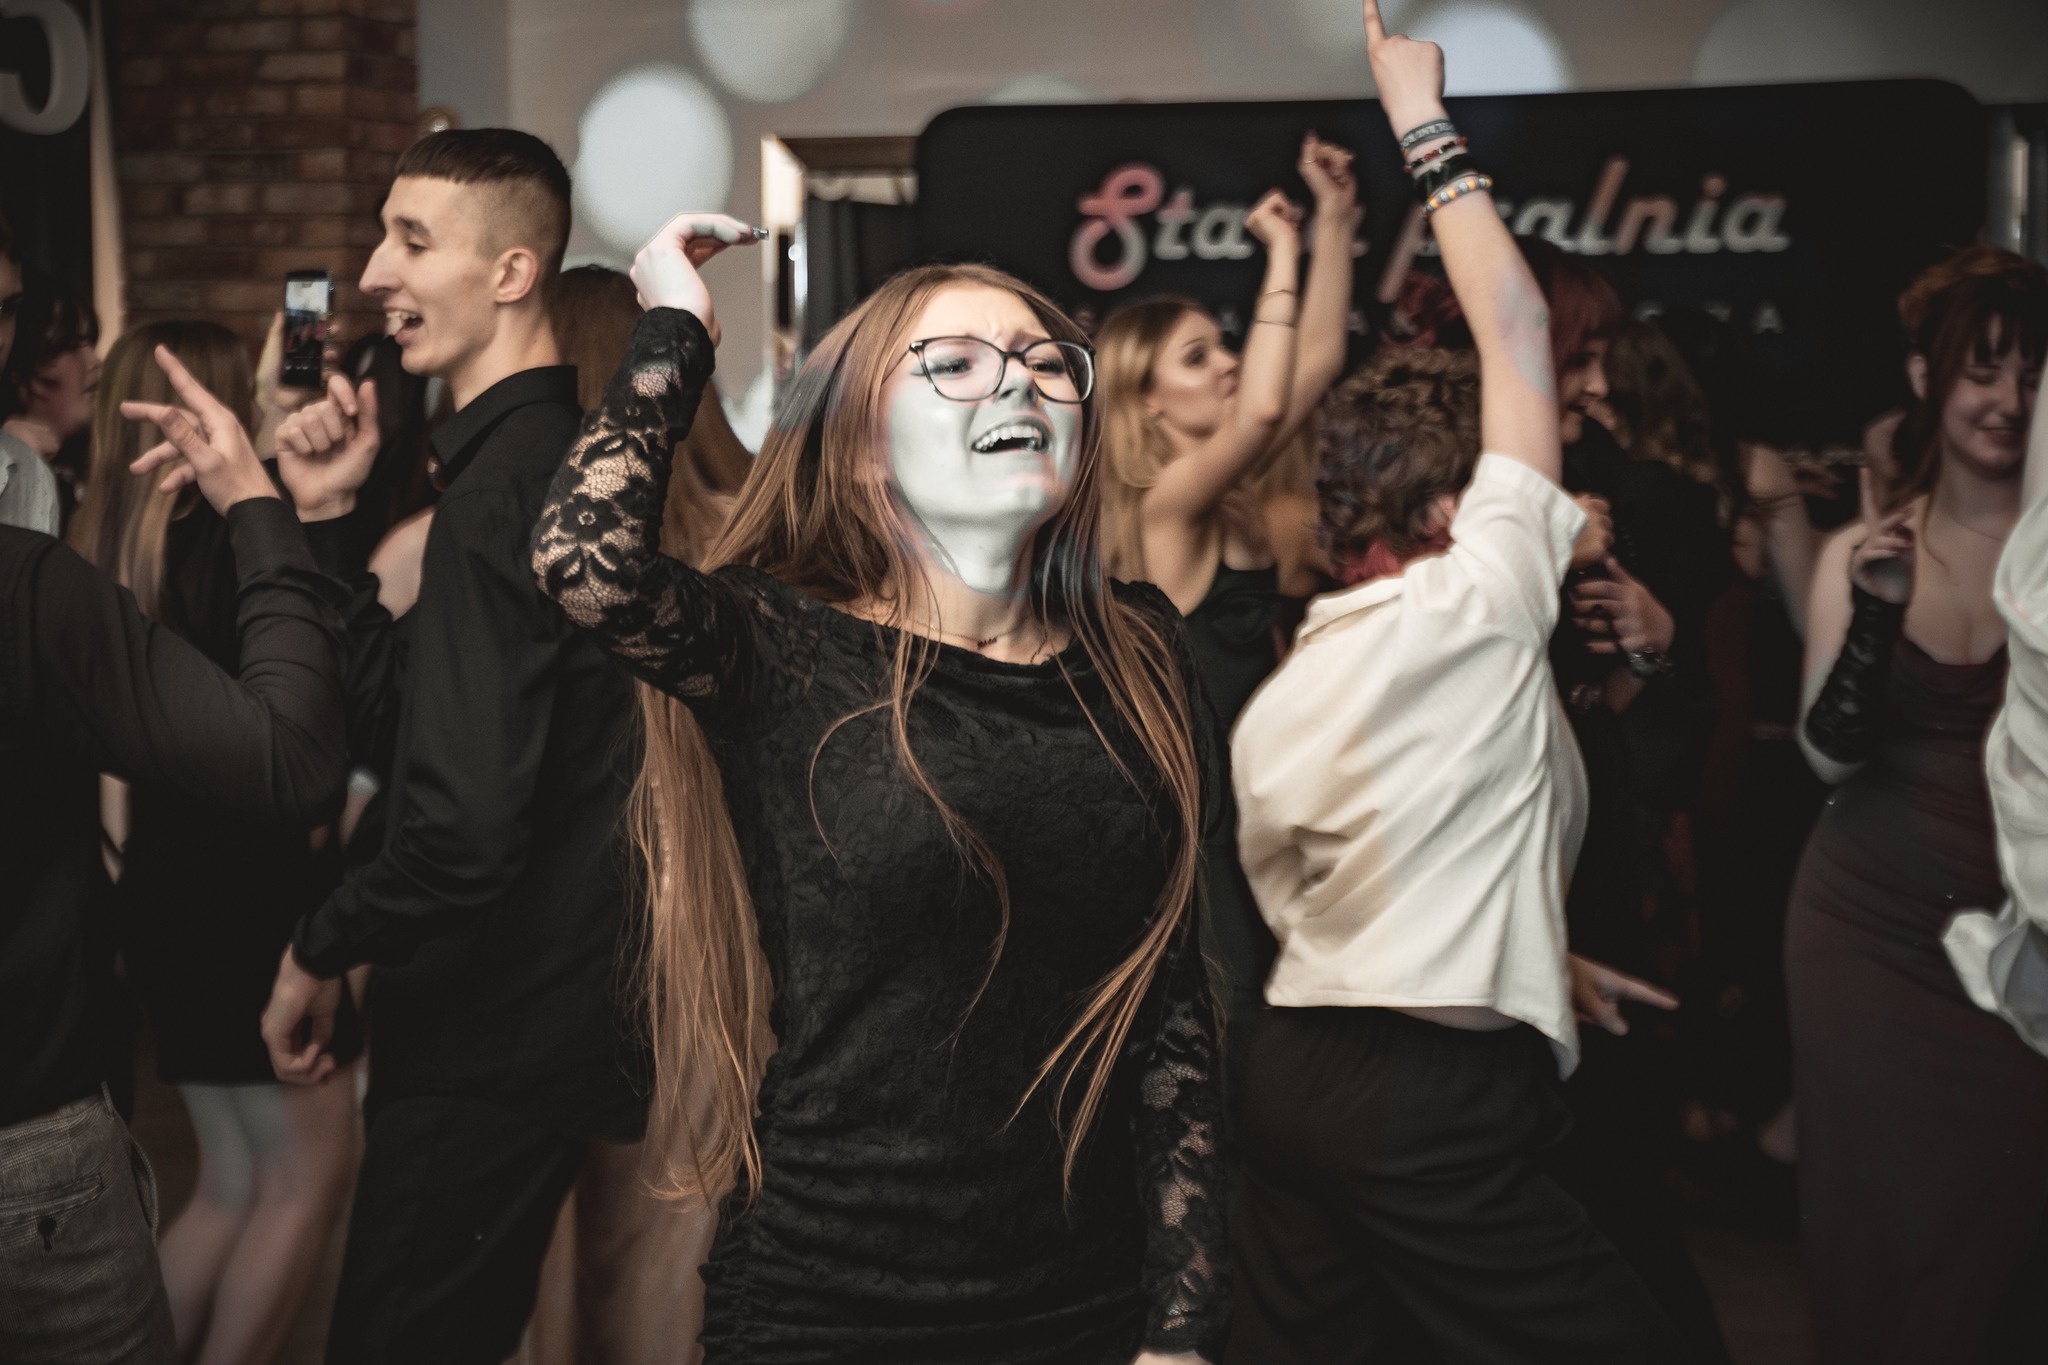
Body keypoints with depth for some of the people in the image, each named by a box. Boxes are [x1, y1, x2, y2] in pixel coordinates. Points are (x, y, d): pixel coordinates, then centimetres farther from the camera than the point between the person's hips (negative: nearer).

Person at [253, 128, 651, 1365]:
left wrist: (321, 949, -13)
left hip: (488, 1050, -9)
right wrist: (336, 514, 3)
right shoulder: (568, 452, 9)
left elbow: (467, 824, -30)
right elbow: (418, 703, 13)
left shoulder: (498, 495, -23)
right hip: (563, 1013, 9)